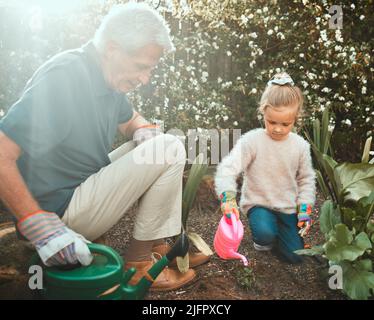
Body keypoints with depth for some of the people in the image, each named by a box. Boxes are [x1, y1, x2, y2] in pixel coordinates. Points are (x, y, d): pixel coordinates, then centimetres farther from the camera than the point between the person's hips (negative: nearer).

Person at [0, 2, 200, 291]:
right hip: (58, 212, -9)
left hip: (85, 185, 9)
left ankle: (162, 244, 10)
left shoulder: (110, 76, 4)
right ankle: (139, 262, -5)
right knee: (169, 151, -16)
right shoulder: (64, 78, -24)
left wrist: (145, 131, -3)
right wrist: (39, 226, -32)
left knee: (165, 146, 11)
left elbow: (131, 119, 21)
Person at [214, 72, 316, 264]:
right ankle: (262, 238, 7)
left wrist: (305, 208, -4)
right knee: (265, 234, -32)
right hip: (258, 203, -3)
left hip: (288, 207, 3)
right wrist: (228, 196, -40)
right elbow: (227, 168, -25)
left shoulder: (300, 146, -7)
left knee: (295, 256, 1)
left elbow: (306, 179, 5)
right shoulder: (251, 140, -19)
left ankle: (275, 229, 31)